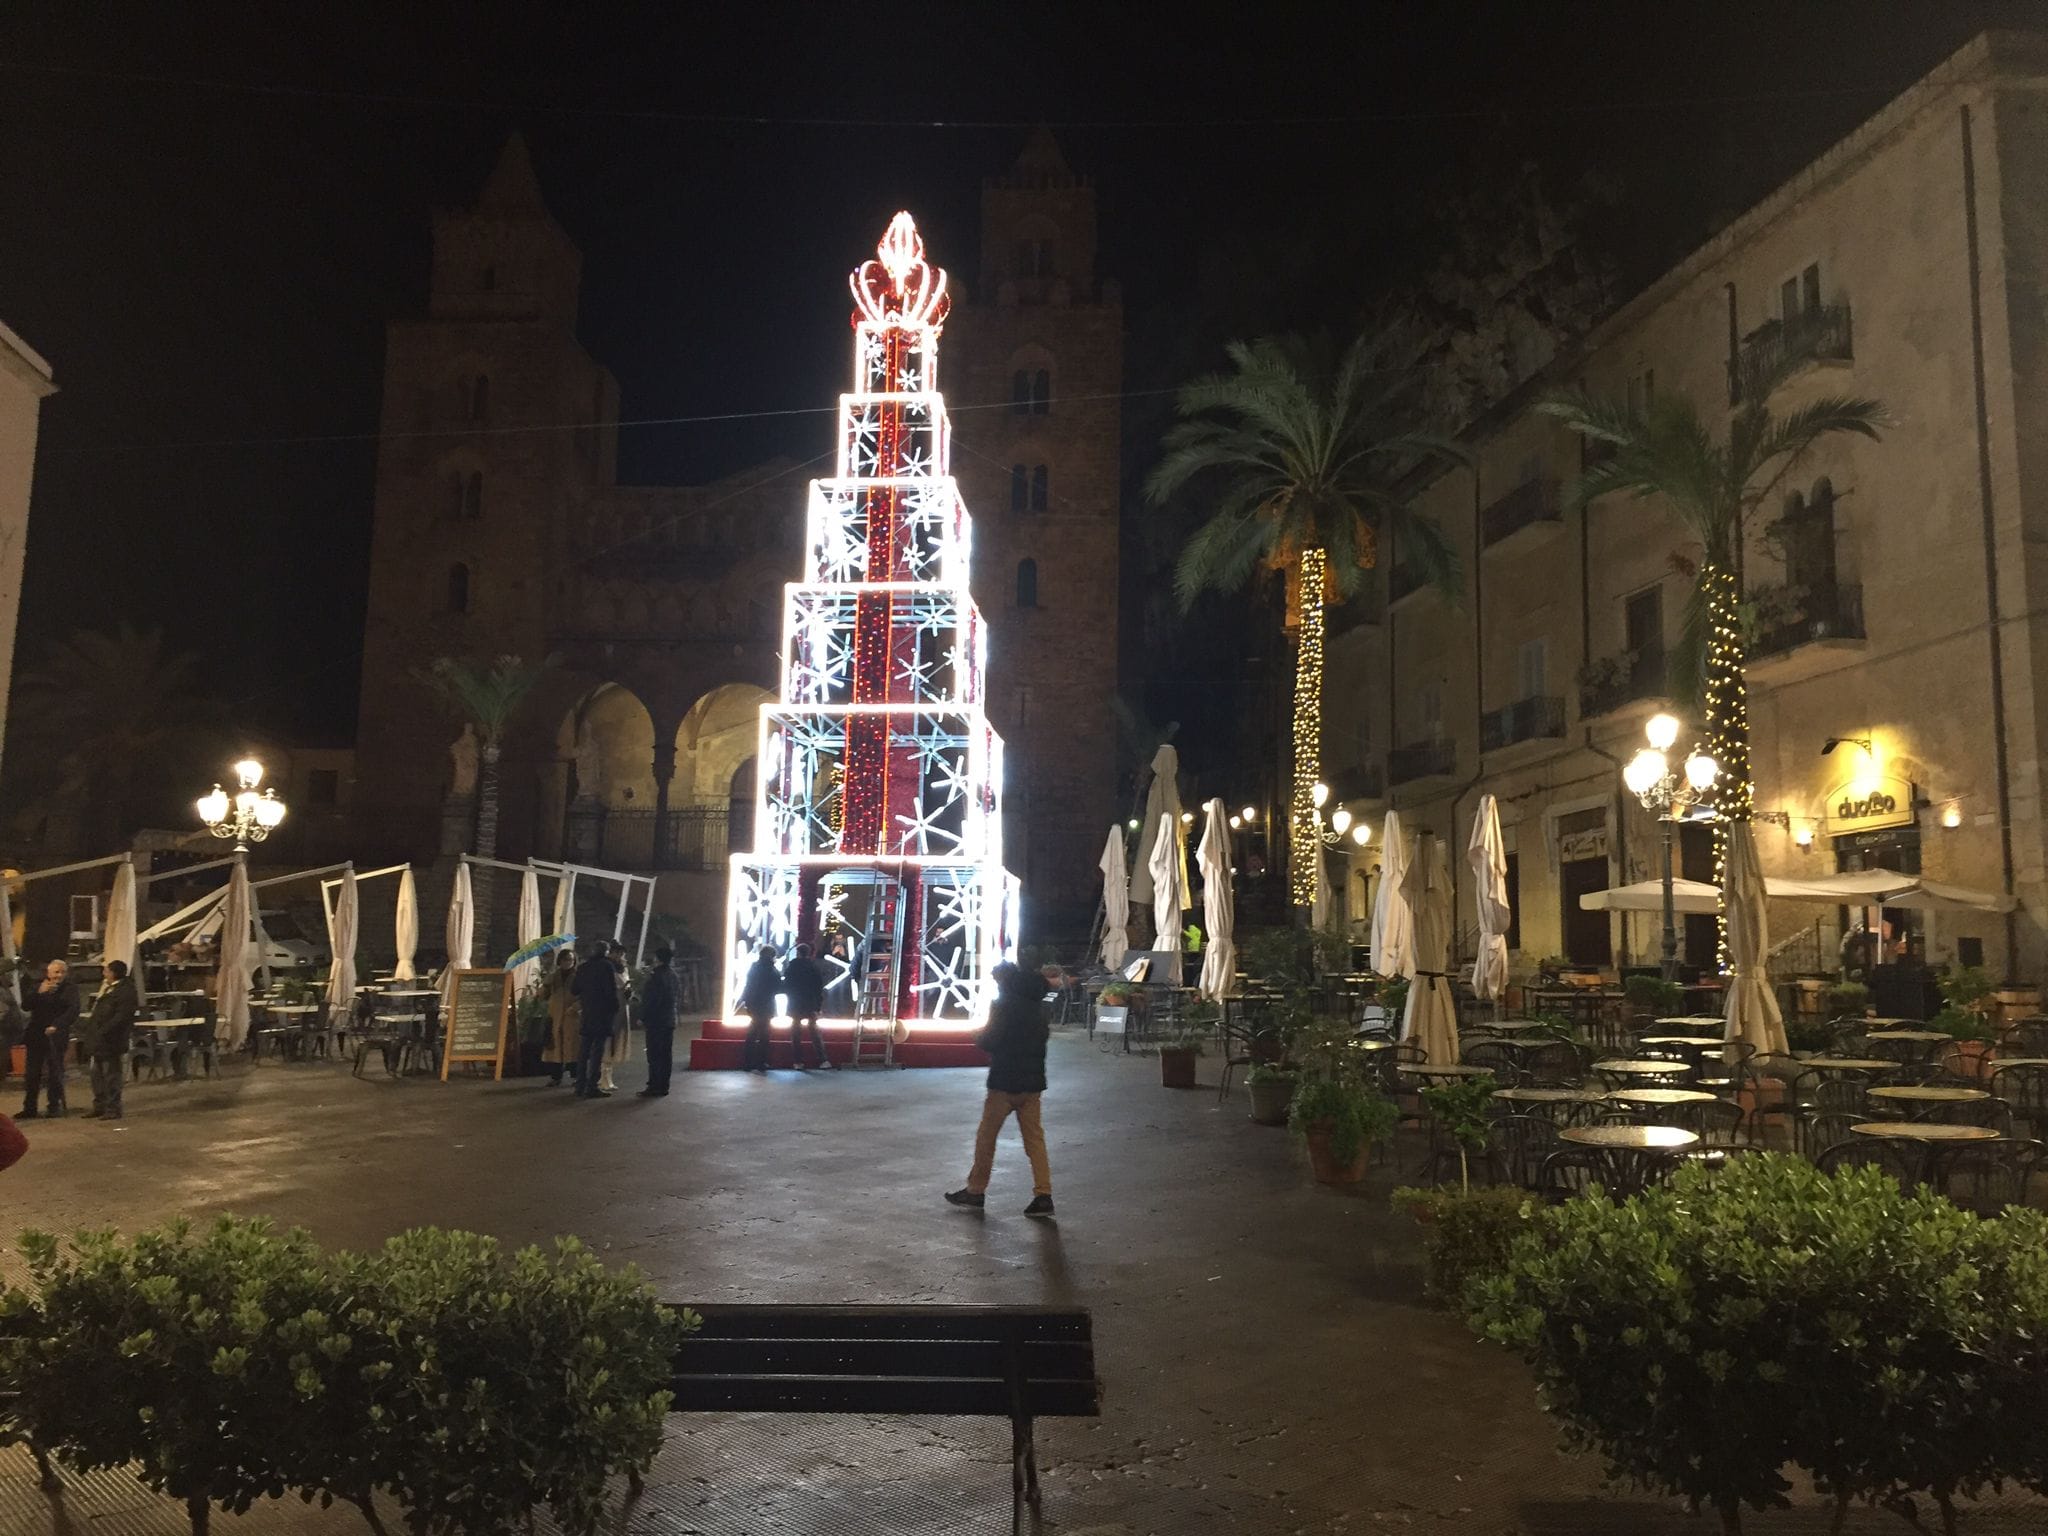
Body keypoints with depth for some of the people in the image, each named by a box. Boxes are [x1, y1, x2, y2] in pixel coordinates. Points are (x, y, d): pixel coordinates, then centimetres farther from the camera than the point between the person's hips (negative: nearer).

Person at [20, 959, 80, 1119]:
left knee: (55, 1073, -1)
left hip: (56, 1036, -3)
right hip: (36, 1035, 3)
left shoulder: (70, 988, -2)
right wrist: (39, 992, -17)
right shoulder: (38, 986, 9)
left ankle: (55, 1106, 7)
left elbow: (73, 1010, -13)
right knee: (33, 1073, 5)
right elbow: (27, 1005, -2)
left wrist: (56, 1026, -26)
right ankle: (29, 1108, 12)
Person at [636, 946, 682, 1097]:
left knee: (654, 1055, -4)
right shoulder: (674, 976, 10)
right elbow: (678, 998, 15)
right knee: (666, 1054, 10)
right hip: (670, 1020, 8)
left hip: (656, 1020, -8)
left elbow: (650, 999, -17)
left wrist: (643, 1018, -12)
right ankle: (663, 1087, 14)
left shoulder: (657, 976, -15)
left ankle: (654, 1087, -4)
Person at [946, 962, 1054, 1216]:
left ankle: (975, 1191, 16)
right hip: (1033, 1081, 6)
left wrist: (979, 1038, 4)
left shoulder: (1004, 1006, -13)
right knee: (1034, 1138, 7)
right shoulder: (1037, 1005, 8)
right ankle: (1043, 1196, 1)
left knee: (986, 1137, 8)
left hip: (1005, 1082, -6)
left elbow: (989, 1041, -16)